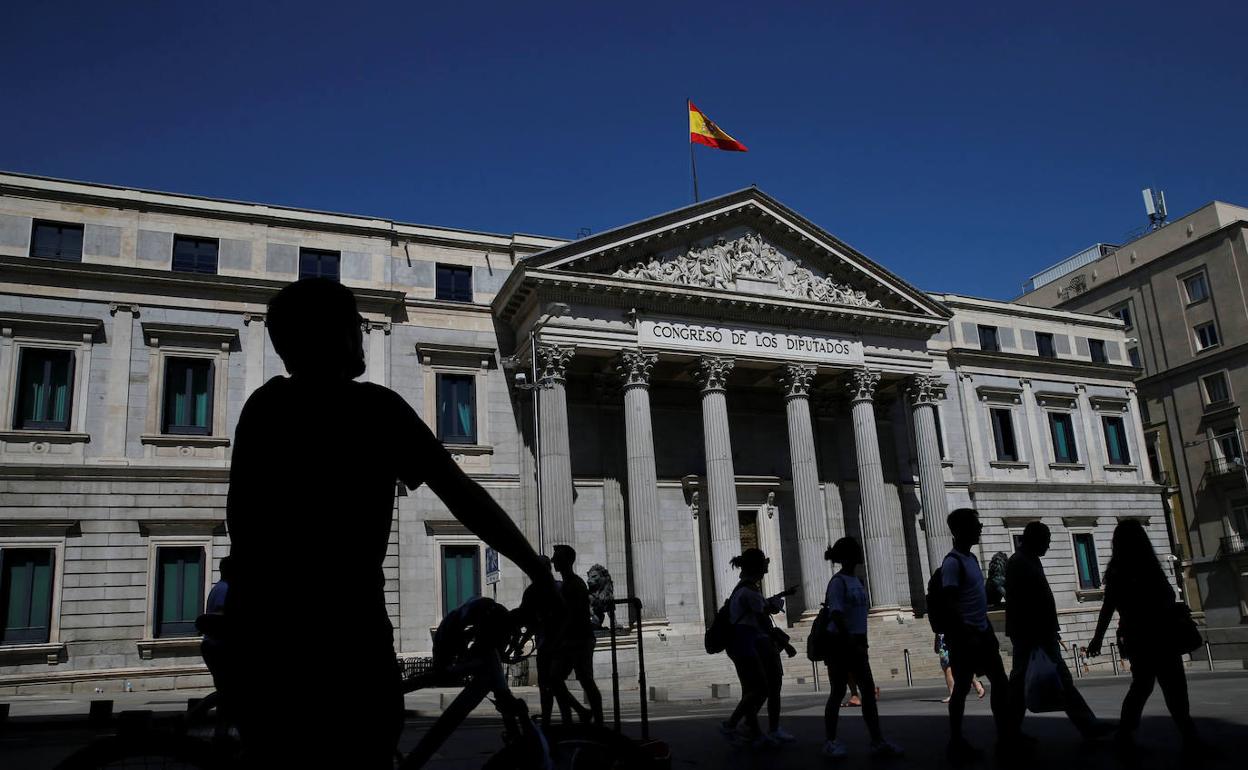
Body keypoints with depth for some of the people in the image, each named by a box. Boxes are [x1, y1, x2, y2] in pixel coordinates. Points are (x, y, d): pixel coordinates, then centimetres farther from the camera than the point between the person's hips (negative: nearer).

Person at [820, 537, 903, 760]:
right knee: (838, 691, 0)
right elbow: (836, 615, -20)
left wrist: (861, 644, 19)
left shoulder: (856, 581, 13)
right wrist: (851, 642, -25)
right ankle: (830, 741, 10)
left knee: (869, 690, 4)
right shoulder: (838, 582, -13)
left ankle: (877, 741, 8)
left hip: (856, 643, 8)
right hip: (840, 642, -8)